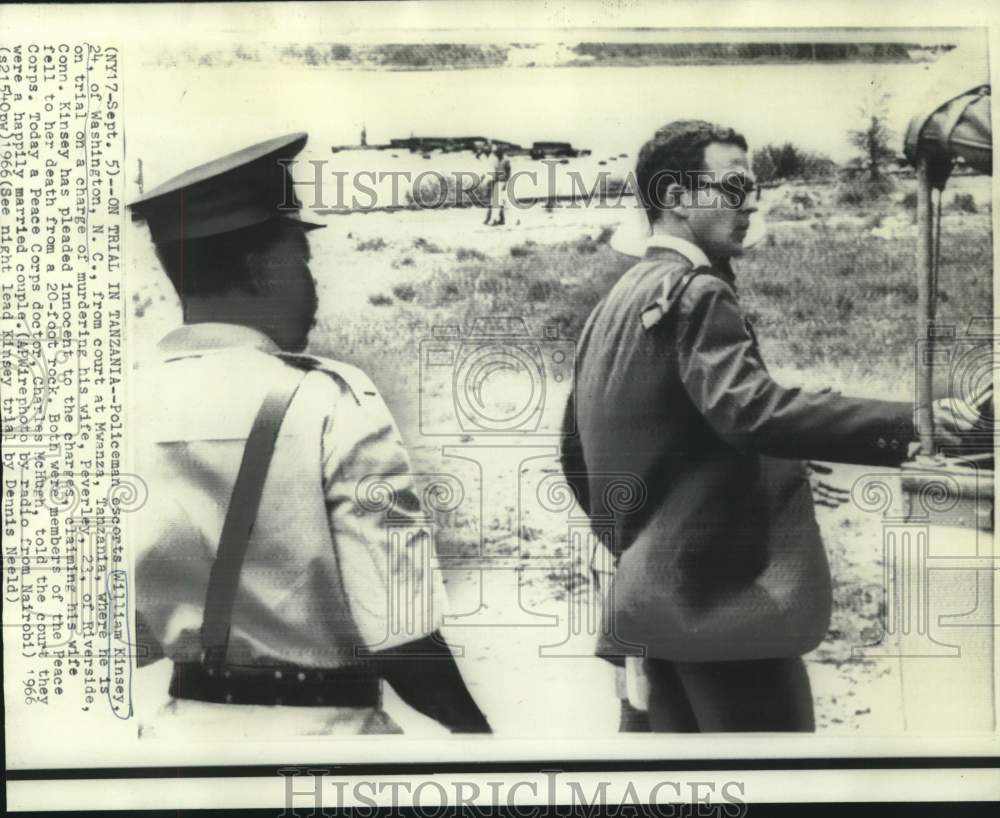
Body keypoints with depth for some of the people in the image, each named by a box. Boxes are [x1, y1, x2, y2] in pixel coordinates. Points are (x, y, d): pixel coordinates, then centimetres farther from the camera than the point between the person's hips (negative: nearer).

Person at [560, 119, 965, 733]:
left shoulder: (615, 303, 16)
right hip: (720, 591, -9)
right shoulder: (697, 292, -12)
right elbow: (750, 410, -30)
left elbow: (577, 451, 21)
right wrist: (910, 423, -33)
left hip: (648, 597, 9)